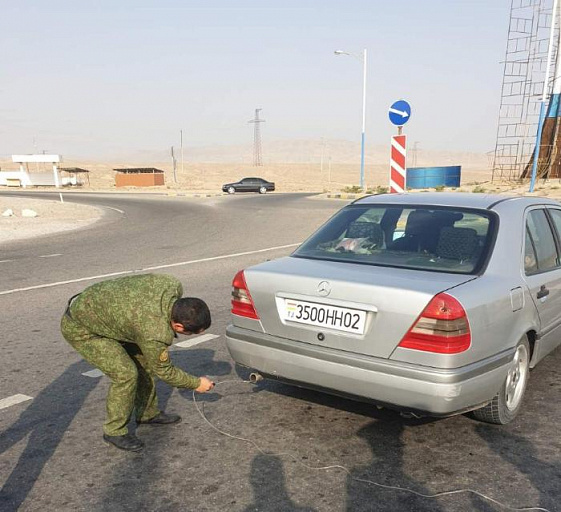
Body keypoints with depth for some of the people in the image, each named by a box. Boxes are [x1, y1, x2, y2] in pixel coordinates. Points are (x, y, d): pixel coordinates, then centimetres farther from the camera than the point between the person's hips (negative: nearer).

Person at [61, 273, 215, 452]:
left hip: (103, 308, 9)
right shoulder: (155, 335, -35)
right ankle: (115, 431, 5)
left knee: (144, 361, 9)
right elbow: (164, 371, -16)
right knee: (125, 374, -16)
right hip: (79, 328, -8)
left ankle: (148, 413, 27)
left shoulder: (173, 285, -17)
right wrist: (196, 383, -2)